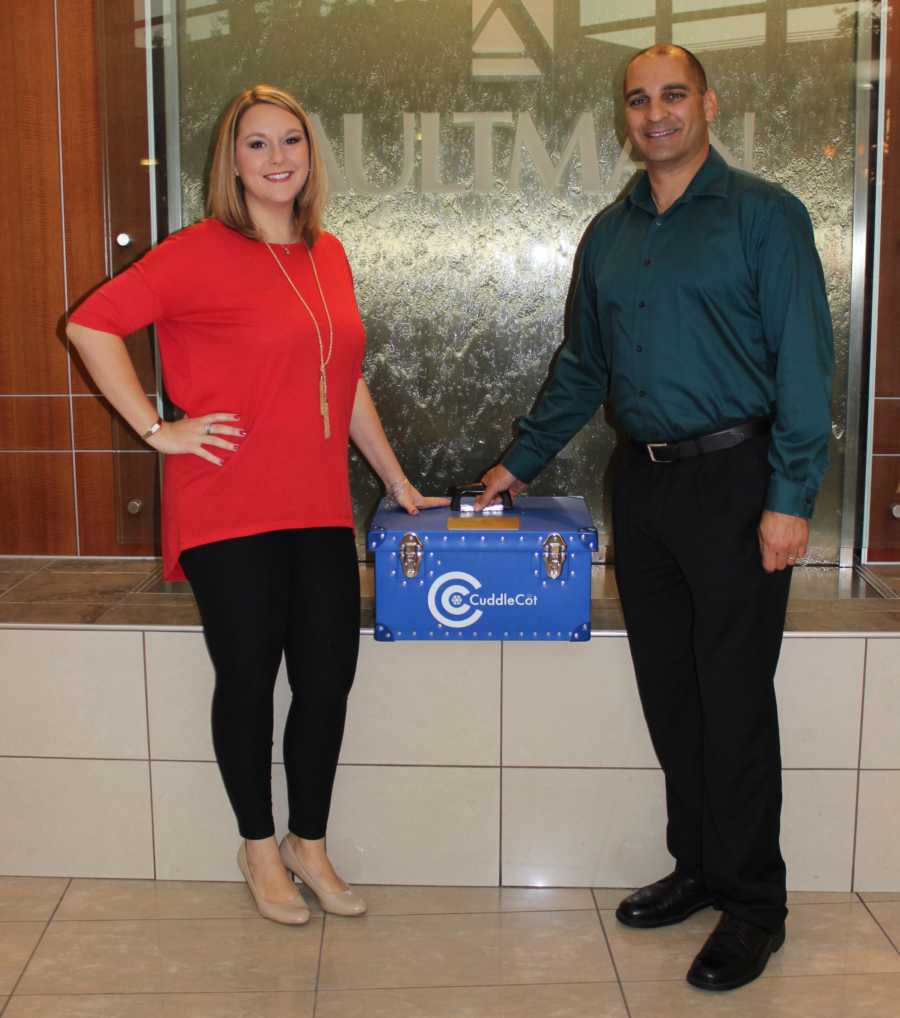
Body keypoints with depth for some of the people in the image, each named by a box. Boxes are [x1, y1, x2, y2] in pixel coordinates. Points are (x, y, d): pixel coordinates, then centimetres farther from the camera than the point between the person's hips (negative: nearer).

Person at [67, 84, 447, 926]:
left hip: (318, 509, 5)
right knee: (248, 676, 6)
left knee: (328, 677, 8)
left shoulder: (328, 255, 12)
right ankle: (259, 848, 28)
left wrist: (398, 482, 19)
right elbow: (91, 325, -10)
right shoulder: (202, 252, -7)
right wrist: (157, 428, -12)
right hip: (228, 509, -5)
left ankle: (309, 843, 28)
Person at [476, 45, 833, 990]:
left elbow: (803, 361, -9)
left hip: (733, 480, -5)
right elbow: (582, 366, 22)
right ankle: (696, 867, 26)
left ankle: (753, 905, 12)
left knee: (734, 700, -2)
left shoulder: (764, 215, -3)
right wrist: (519, 462, 21)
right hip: (643, 483, 6)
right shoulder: (609, 234, 14)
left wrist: (790, 497, -15)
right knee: (668, 693, 11)